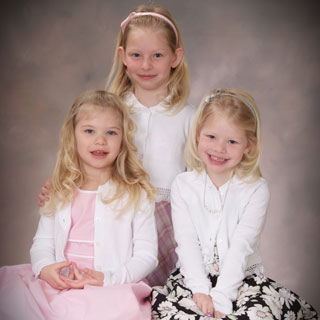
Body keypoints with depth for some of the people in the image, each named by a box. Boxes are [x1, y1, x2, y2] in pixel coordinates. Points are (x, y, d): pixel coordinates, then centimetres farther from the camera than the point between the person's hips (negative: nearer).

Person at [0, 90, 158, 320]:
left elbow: (146, 255, 0)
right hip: (58, 283, 3)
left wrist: (108, 279, -17)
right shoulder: (60, 192, 13)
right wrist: (45, 268, -9)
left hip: (111, 290, -2)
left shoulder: (136, 193, 2)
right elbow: (42, 242, 14)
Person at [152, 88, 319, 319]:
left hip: (242, 276, -1)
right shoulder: (183, 185, 2)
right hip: (194, 276, 1)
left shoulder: (256, 190, -4)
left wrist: (220, 298, -21)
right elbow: (187, 242, -6)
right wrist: (200, 290, -18)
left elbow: (241, 246, -12)